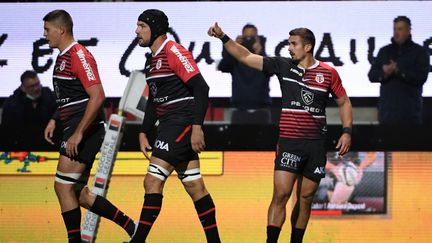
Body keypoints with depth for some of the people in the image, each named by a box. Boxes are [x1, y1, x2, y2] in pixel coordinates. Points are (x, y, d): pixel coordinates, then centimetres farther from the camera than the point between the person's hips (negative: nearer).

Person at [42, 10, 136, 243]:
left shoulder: (79, 56, -14)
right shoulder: (63, 57, 16)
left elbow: (97, 96, -22)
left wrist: (78, 134, -24)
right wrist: (55, 120, 17)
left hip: (84, 133, -10)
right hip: (74, 130, 10)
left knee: (63, 186, -10)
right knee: (78, 193, 8)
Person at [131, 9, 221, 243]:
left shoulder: (174, 52, -12)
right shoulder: (151, 61, 16)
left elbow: (201, 88, -19)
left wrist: (197, 126, -24)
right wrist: (144, 133, 17)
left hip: (182, 125, -10)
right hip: (169, 127, 10)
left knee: (152, 181, -12)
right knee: (194, 186, 11)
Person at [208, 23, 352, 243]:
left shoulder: (328, 73, 3)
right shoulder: (283, 66, 3)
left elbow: (344, 102, 13)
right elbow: (246, 57, 3)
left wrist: (347, 132, 1)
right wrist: (223, 37, -6)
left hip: (316, 144, 1)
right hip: (289, 142, -1)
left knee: (305, 199, 6)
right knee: (281, 194, -14)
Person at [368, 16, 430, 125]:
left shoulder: (420, 52, 2)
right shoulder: (384, 51, 14)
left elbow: (421, 77, -10)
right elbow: (372, 75, 8)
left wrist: (398, 71, -17)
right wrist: (384, 74, -14)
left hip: (410, 109, -3)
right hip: (387, 107, 4)